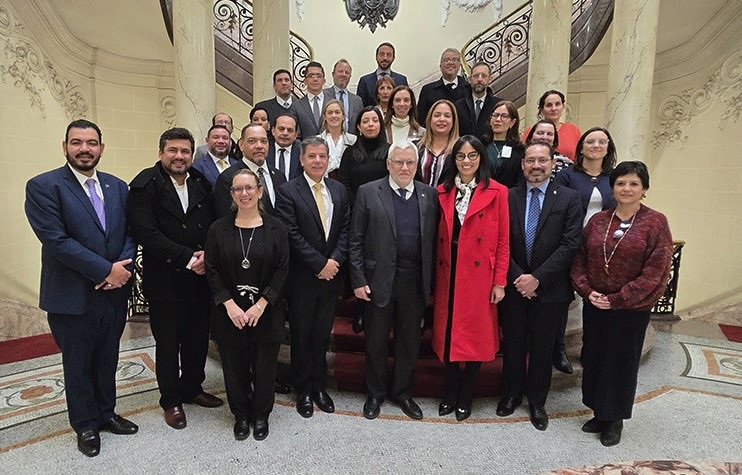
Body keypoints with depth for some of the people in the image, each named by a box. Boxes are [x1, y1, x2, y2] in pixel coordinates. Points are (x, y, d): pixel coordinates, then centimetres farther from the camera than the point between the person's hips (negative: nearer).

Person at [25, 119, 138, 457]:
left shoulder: (118, 187, 6)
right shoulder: (43, 186, -10)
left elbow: (131, 232, 5)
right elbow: (55, 239, -19)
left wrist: (123, 267, -13)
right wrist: (106, 270, -20)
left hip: (115, 292, 4)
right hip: (73, 297, -4)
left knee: (108, 360, 19)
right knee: (78, 364, 14)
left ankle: (106, 413, 39)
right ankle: (86, 426, 34)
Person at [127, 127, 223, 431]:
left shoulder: (201, 184, 7)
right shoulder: (145, 185, -8)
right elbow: (146, 233, -18)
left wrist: (208, 255, -12)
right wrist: (188, 258, -20)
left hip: (200, 278, 5)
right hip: (164, 282, -4)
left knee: (198, 339, 16)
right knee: (168, 344, 11)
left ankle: (192, 388, 38)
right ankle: (170, 400, 30)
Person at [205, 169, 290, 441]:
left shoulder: (275, 228, -2)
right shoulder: (219, 229, 0)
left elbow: (282, 270, -5)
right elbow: (212, 270, -1)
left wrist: (261, 305, -12)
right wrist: (229, 304, -11)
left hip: (266, 312, 0)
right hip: (230, 312, 1)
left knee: (264, 366, 8)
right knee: (235, 366, 10)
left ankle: (261, 415, 30)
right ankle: (241, 415, 32)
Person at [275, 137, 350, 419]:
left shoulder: (339, 190, 7)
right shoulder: (288, 192, -8)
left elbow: (345, 229, 4)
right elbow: (291, 235, -14)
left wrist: (335, 260, -10)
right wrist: (320, 264, -15)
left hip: (331, 276, 4)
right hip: (302, 279, -4)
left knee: (322, 335, 15)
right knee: (302, 337, 10)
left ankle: (319, 386, 32)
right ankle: (304, 391, 27)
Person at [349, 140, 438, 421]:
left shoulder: (429, 195, 4)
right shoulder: (368, 192, -4)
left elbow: (433, 240, 5)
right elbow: (356, 242, -4)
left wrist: (430, 280, 1)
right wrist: (358, 280, -8)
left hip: (415, 282, 3)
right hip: (379, 280, -2)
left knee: (409, 340, 15)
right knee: (376, 341, 12)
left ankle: (402, 392, 35)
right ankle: (375, 394, 32)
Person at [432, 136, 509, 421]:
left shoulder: (496, 192, -3)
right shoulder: (442, 192, 6)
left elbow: (503, 241, -4)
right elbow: (437, 238, 6)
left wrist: (499, 282, -8)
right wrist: (436, 275, 1)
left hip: (479, 277, -3)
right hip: (448, 275, 3)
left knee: (474, 335, 7)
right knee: (448, 334, 11)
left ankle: (465, 397, 25)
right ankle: (450, 393, 29)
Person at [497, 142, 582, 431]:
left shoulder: (569, 198, -3)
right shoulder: (508, 197, 1)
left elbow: (570, 244, -10)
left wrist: (537, 278, -15)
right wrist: (517, 277, -11)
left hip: (548, 288, -1)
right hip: (513, 286, 2)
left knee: (542, 348, 12)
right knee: (512, 344, 15)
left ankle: (536, 401, 31)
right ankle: (512, 393, 35)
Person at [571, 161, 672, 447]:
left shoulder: (655, 223, -8)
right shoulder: (598, 221, 4)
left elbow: (655, 270, -13)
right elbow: (579, 260, 6)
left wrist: (617, 299, -15)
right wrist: (587, 291, -9)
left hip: (632, 309, -4)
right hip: (594, 305, 4)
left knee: (622, 362, 9)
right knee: (594, 358, 13)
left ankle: (615, 420, 29)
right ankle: (599, 413, 33)